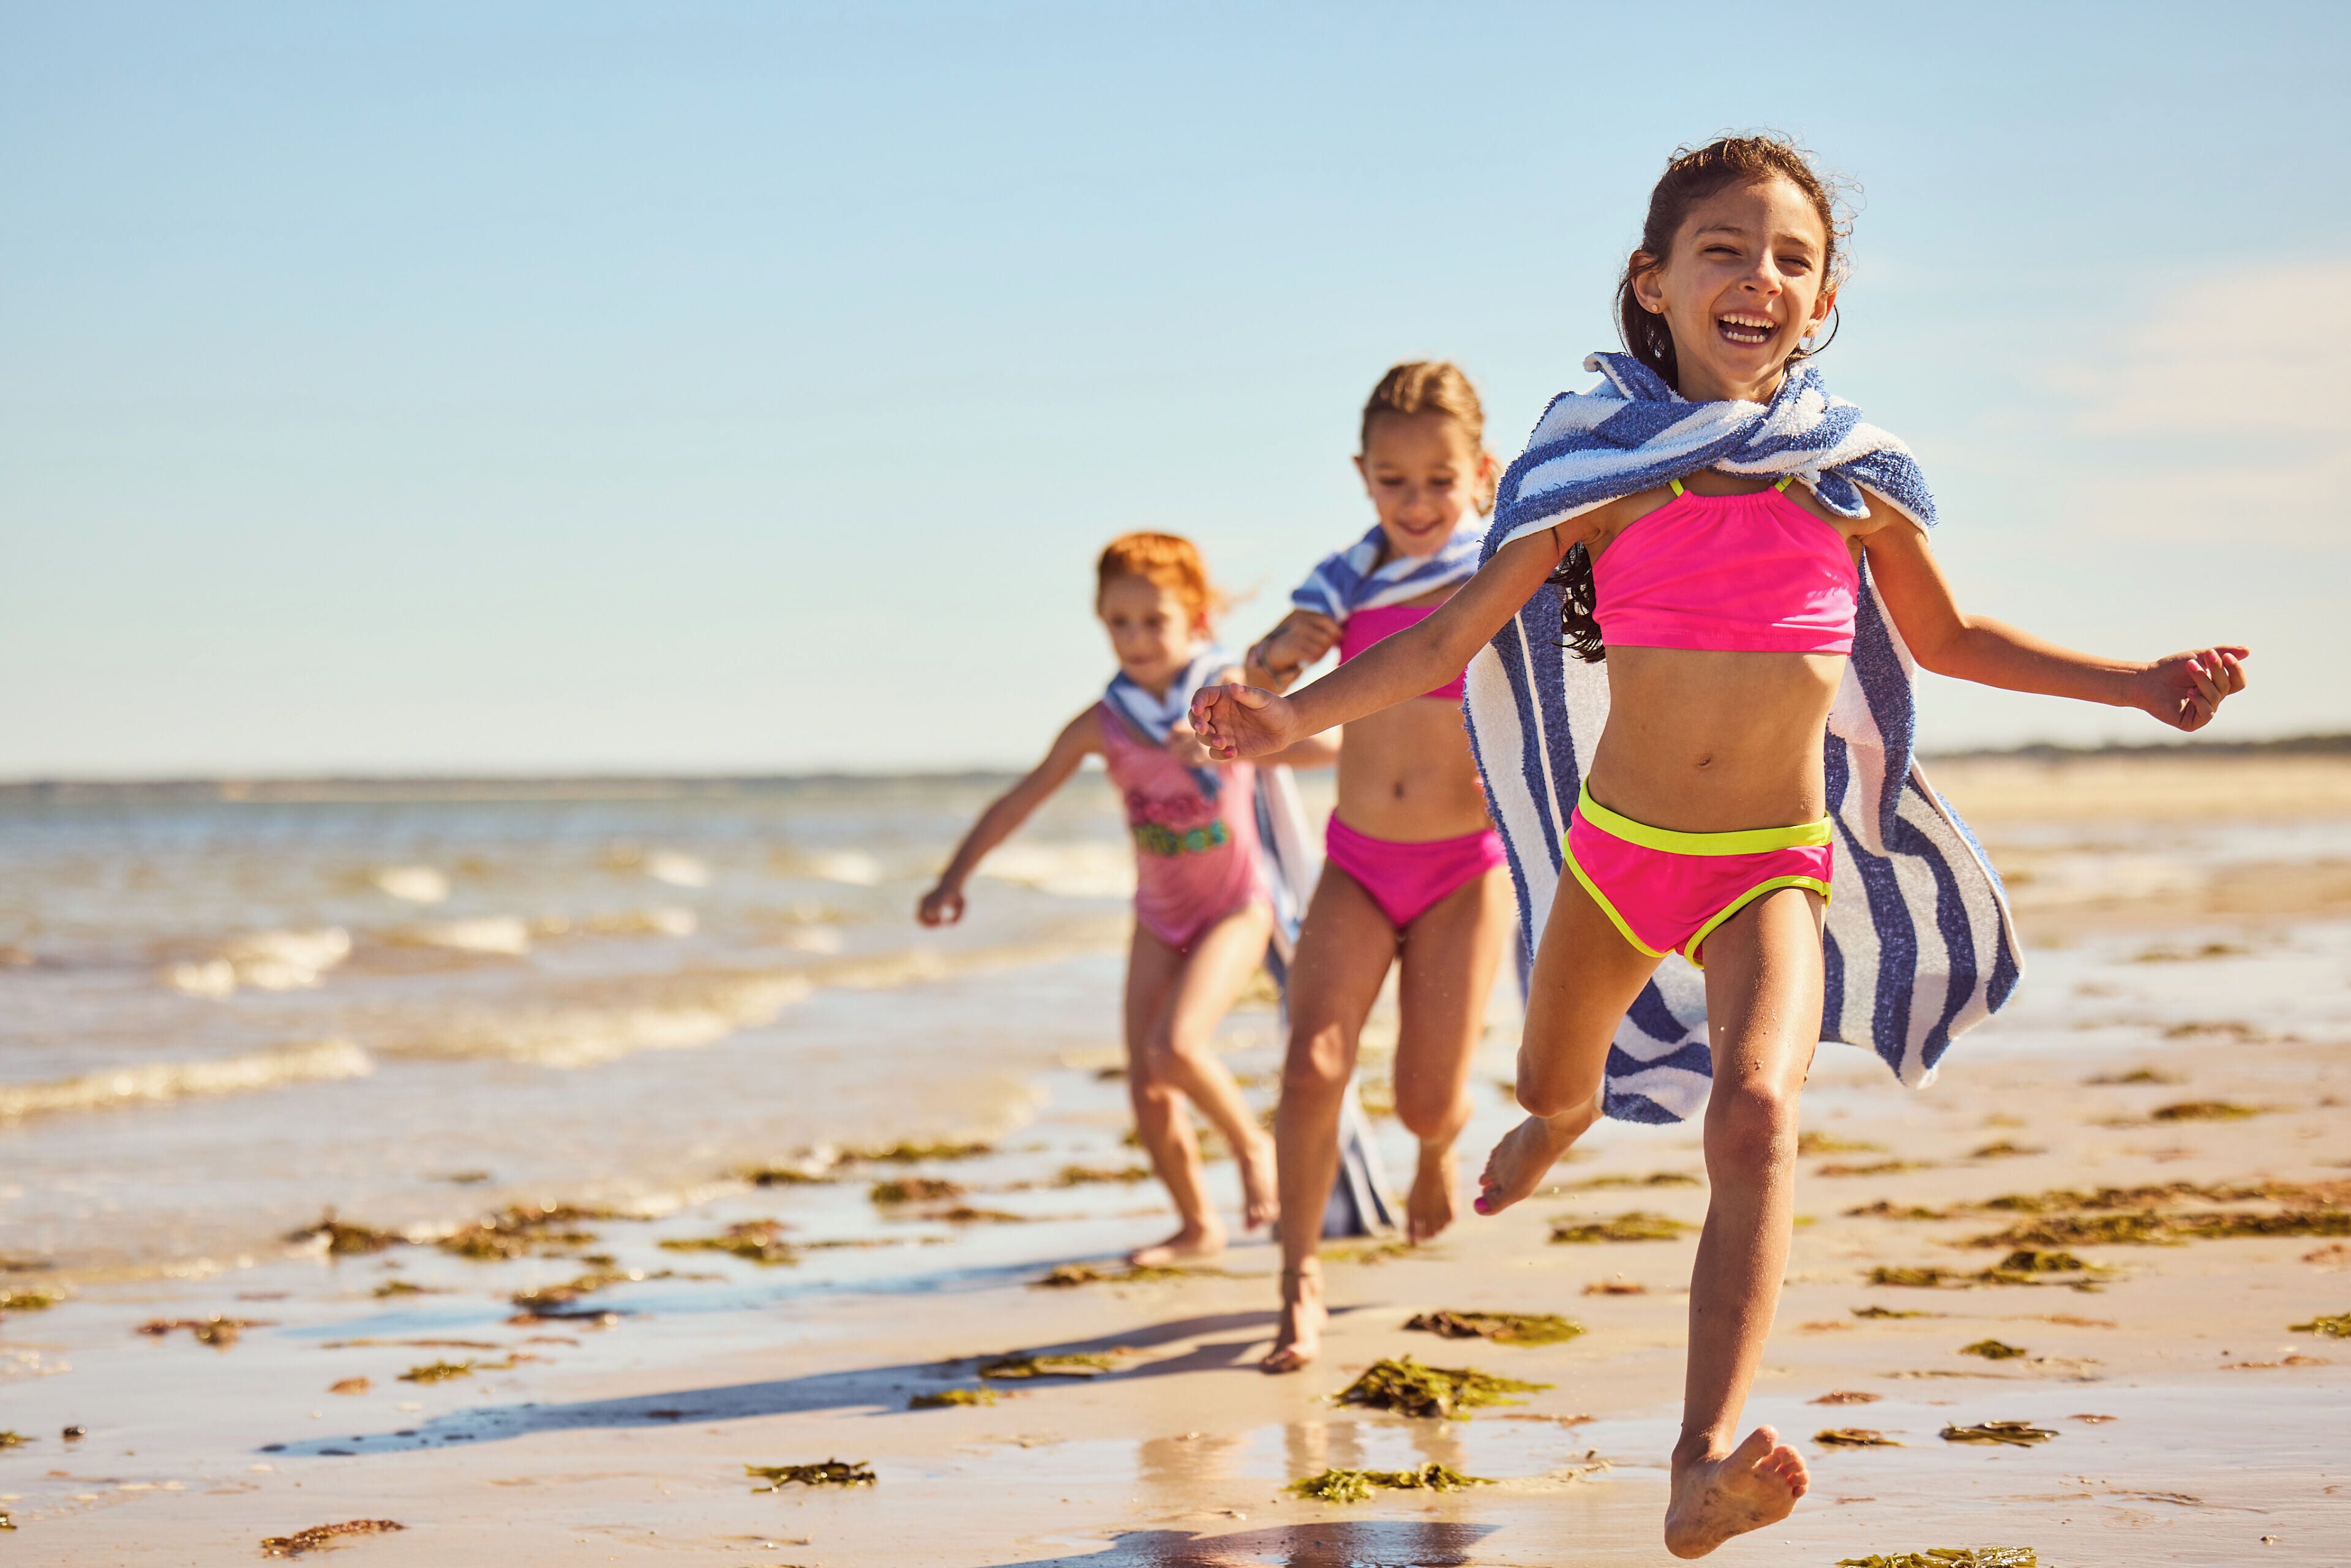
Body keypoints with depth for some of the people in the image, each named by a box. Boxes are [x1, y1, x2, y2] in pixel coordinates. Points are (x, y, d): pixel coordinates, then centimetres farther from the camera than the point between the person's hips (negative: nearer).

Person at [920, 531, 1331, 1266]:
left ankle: (1251, 1145, 2)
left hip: (1234, 910, -4)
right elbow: (1020, 800, -3)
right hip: (1160, 919, 4)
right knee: (1146, 1087, 1)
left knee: (1176, 1046, -25)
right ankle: (1197, 1225, 20)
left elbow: (1320, 743, -25)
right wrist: (954, 880, -7)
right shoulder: (1103, 724, -7)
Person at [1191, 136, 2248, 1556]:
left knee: (1759, 1117, -27)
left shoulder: (1853, 476, -2)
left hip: (1773, 867, -1)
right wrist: (1289, 718, -15)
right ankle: (1560, 1128, 66)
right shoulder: (1608, 475, -5)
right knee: (1553, 1094, 23)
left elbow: (1944, 638, 16)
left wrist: (2139, 683, 10)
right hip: (1616, 847, 2)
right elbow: (1449, 639, -2)